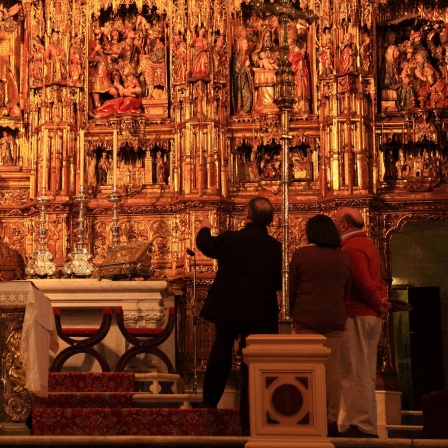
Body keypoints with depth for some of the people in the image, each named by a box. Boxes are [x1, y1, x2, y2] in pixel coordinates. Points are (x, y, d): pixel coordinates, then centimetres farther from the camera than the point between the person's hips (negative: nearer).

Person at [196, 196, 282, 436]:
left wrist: (204, 228, 34)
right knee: (252, 364, 6)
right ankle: (248, 422, 10)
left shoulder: (229, 238, -9)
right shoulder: (275, 246, -10)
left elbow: (204, 244, 12)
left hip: (226, 309, 1)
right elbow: (279, 283, -2)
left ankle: (209, 401, 39)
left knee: (220, 355, 23)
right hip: (259, 315, -1)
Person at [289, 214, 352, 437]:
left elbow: (292, 289, 3)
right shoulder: (343, 258, 8)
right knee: (333, 368, 3)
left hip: (307, 318, -2)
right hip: (334, 319, 2)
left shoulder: (301, 254, -1)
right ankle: (332, 420, 4)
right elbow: (347, 292, 14)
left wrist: (294, 315, 16)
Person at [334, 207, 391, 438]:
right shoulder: (367, 244, 18)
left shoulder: (351, 247, -13)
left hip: (355, 315, -10)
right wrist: (382, 300, 1)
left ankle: (361, 426, -5)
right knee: (366, 373, 12)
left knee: (355, 374, -6)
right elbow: (377, 280, 16)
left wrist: (378, 303, -7)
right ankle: (368, 426, 16)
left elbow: (364, 283, -20)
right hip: (371, 316, 10)